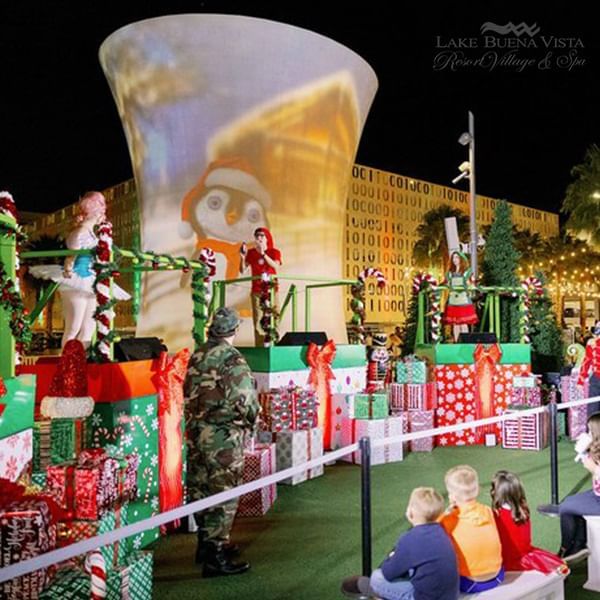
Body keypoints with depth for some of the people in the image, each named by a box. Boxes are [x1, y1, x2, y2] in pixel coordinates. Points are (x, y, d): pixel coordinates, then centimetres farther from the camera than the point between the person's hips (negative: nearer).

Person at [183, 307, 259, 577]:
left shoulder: (197, 356, 6)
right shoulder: (232, 359, -17)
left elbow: (188, 393, 11)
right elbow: (245, 400, -23)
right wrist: (252, 421, -4)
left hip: (196, 431, 8)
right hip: (223, 437, -8)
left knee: (200, 489, 18)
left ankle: (206, 543, 34)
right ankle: (215, 557, 7)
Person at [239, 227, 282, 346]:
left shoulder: (274, 252, 4)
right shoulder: (251, 252, 8)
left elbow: (275, 266, -16)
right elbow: (242, 270, 4)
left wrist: (263, 253, -23)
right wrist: (242, 257, -13)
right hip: (257, 290, 1)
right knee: (258, 320, -5)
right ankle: (259, 347, -4)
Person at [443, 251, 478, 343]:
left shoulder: (467, 271, 4)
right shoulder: (450, 273, 15)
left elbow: (468, 285, 2)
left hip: (463, 300, -4)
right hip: (452, 300, 4)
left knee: (464, 323, -6)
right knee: (455, 324, 4)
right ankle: (456, 342, 9)